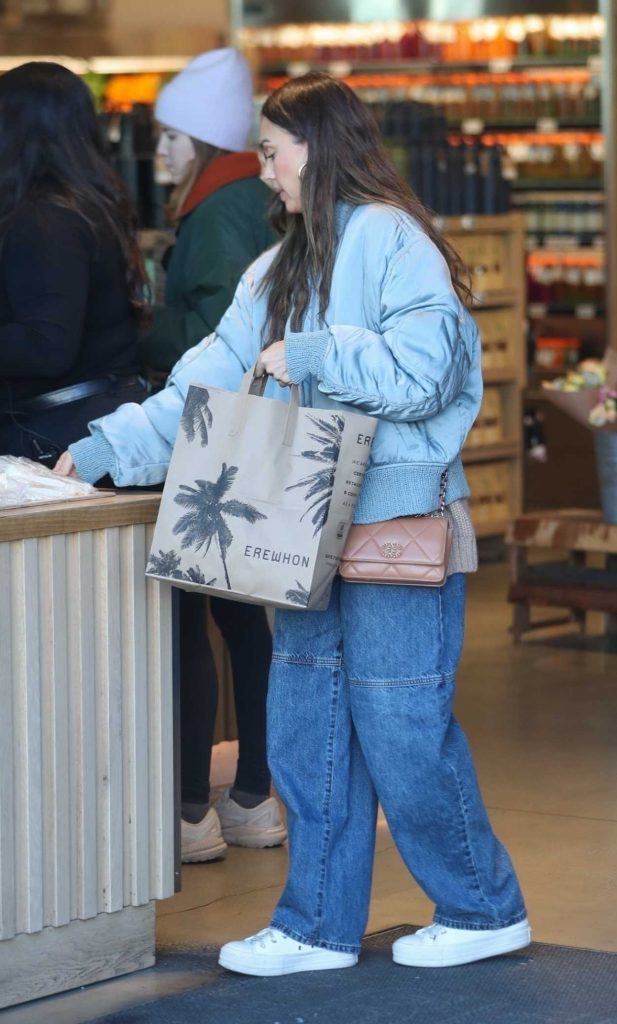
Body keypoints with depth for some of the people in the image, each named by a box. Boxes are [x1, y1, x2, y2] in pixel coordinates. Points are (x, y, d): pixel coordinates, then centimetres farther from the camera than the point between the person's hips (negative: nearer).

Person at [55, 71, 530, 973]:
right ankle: (320, 926, 17)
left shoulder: (389, 238, -9)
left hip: (399, 525, -8)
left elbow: (424, 365, -20)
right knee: (308, 729, 9)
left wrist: (310, 356, -16)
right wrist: (111, 445, 5)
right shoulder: (281, 268, 17)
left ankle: (485, 910, 13)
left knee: (403, 732, -3)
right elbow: (212, 378, 13)